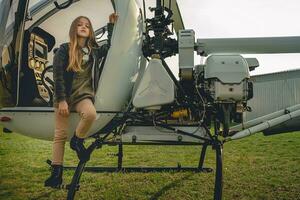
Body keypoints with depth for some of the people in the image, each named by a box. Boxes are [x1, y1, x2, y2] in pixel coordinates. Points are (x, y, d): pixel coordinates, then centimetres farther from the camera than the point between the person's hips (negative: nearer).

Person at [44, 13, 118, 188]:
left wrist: (111, 25, 21)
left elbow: (109, 47, 25)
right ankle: (57, 172, 7)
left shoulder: (94, 51, 8)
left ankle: (77, 140, -5)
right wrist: (61, 100, -15)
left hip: (84, 94, 2)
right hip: (64, 96, -2)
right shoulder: (64, 50, -2)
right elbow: (58, 76, -7)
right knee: (60, 134, -3)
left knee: (91, 114, -33)